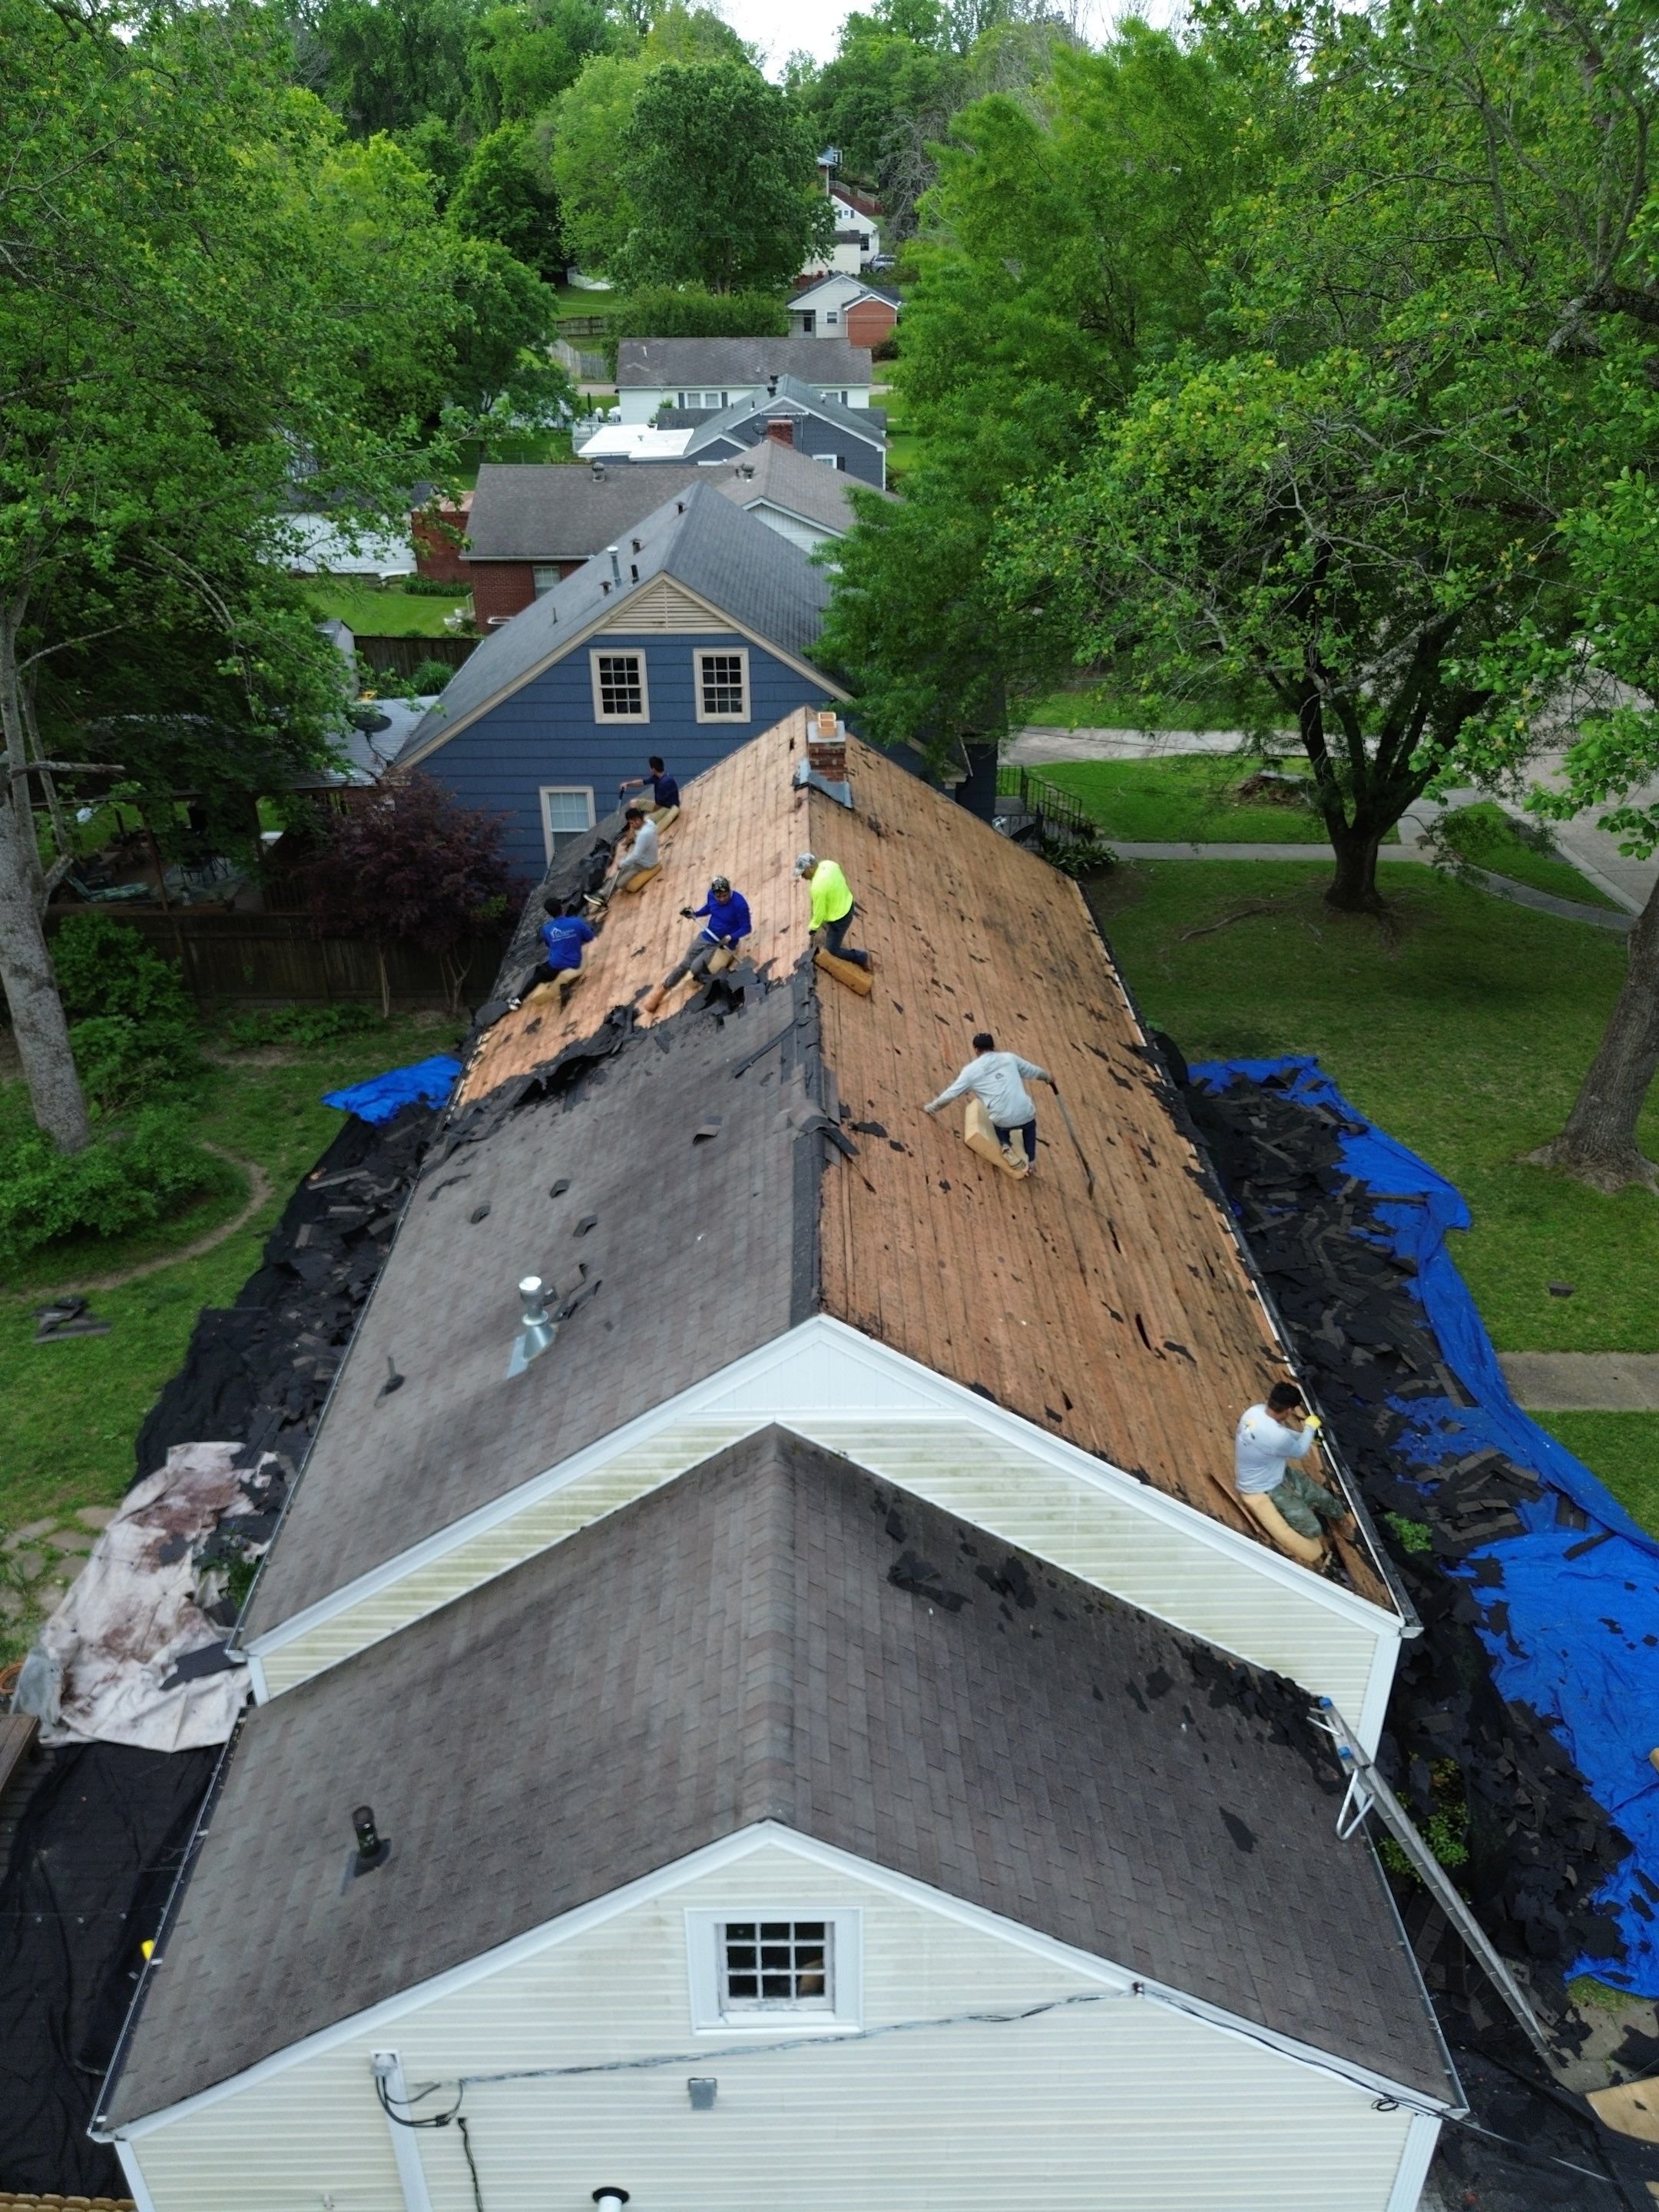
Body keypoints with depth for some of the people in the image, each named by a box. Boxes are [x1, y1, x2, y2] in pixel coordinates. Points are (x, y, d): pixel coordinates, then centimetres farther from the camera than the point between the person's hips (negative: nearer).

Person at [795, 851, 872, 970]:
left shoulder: (818, 887, -34)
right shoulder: (828, 864, -12)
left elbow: (819, 912, -21)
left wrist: (813, 928, -2)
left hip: (840, 919, -8)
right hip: (847, 905, 8)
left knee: (832, 950, 11)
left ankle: (865, 958, 15)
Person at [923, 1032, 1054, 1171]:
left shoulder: (971, 1070, 5)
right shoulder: (1010, 1058, 9)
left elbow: (949, 1095, 11)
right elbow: (1035, 1072, 25)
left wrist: (930, 1108, 28)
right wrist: (1049, 1078, 47)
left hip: (1003, 1121, -1)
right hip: (1025, 1114, 1)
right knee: (1029, 1125, 38)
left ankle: (1005, 1145, 12)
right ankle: (1031, 1159, 24)